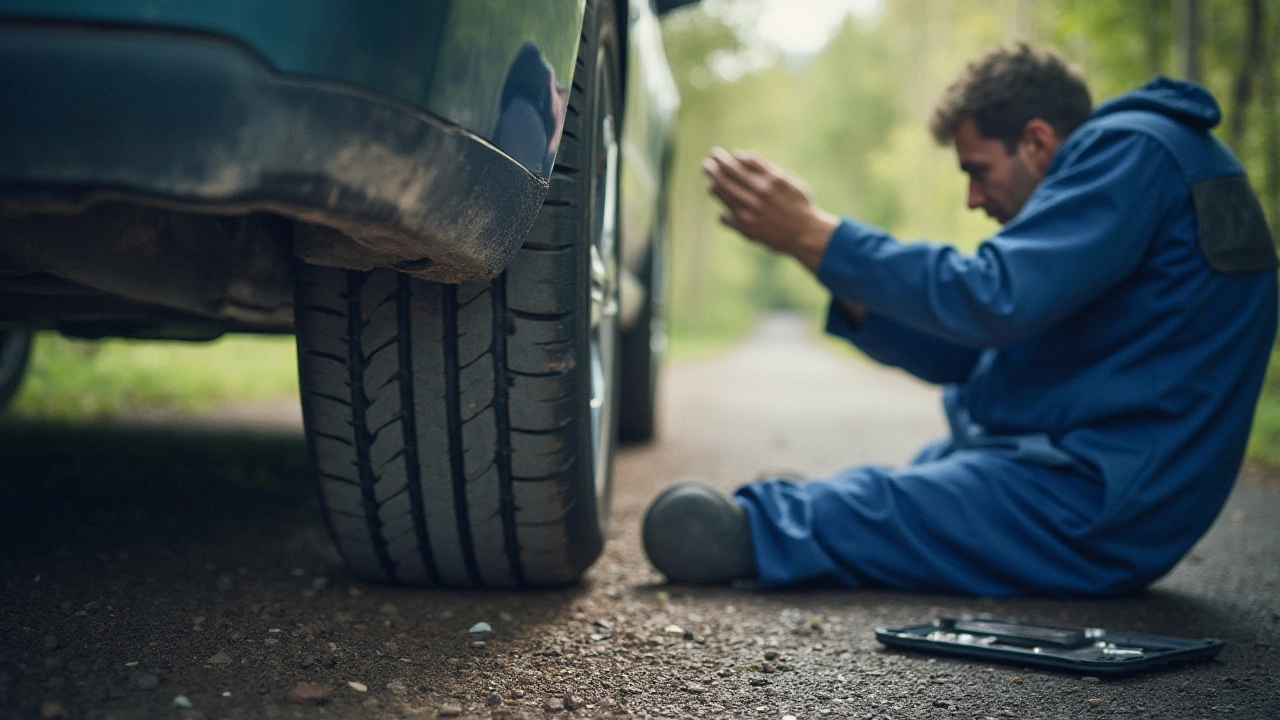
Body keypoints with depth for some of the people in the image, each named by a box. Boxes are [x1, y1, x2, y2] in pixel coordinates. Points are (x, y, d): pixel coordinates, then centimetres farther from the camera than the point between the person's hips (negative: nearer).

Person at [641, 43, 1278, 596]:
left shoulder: (1130, 151, -13)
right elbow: (965, 352, 16)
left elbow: (994, 301, -26)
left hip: (1098, 511, -12)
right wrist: (831, 261, 2)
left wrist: (814, 234, -20)